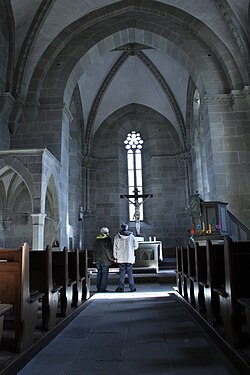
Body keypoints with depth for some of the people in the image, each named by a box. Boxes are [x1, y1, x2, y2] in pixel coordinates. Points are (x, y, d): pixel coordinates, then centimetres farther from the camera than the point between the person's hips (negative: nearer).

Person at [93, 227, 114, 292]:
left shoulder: (97, 239, 11)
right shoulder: (107, 239, -7)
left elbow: (95, 250, 15)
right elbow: (110, 249, -8)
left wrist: (94, 259, 19)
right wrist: (112, 258, -2)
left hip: (98, 259, 6)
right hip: (105, 260, -6)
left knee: (99, 273, 12)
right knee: (105, 274, -1)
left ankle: (98, 288, 14)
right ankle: (102, 288, -3)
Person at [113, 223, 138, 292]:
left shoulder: (117, 237, 1)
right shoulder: (131, 236, -1)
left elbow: (115, 248, 3)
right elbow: (136, 246, 4)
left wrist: (115, 257, 11)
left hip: (121, 258, 0)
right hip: (129, 258, 0)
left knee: (122, 272, 6)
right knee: (130, 272, 6)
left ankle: (121, 287, 3)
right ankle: (132, 287, 7)